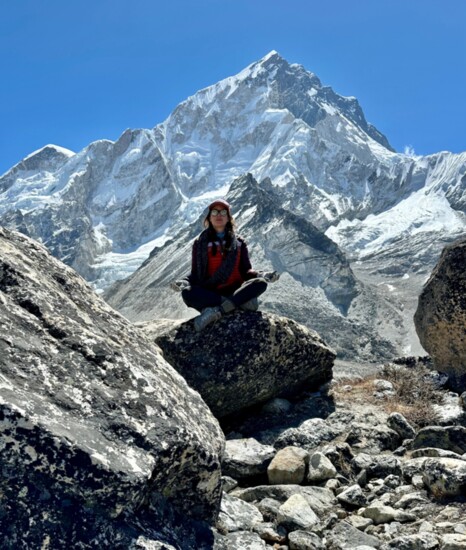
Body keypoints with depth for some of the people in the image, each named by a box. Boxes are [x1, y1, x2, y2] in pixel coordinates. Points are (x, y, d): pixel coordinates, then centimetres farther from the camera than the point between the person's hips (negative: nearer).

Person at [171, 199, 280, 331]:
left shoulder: (239, 243, 14)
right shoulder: (200, 244, 12)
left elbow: (246, 270, 8)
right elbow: (195, 274, 7)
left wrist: (262, 275, -13)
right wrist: (184, 282, -16)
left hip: (236, 291, 1)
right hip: (209, 294, -1)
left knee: (260, 283, -28)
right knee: (187, 293, -32)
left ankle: (216, 312, -38)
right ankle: (240, 302, -31)